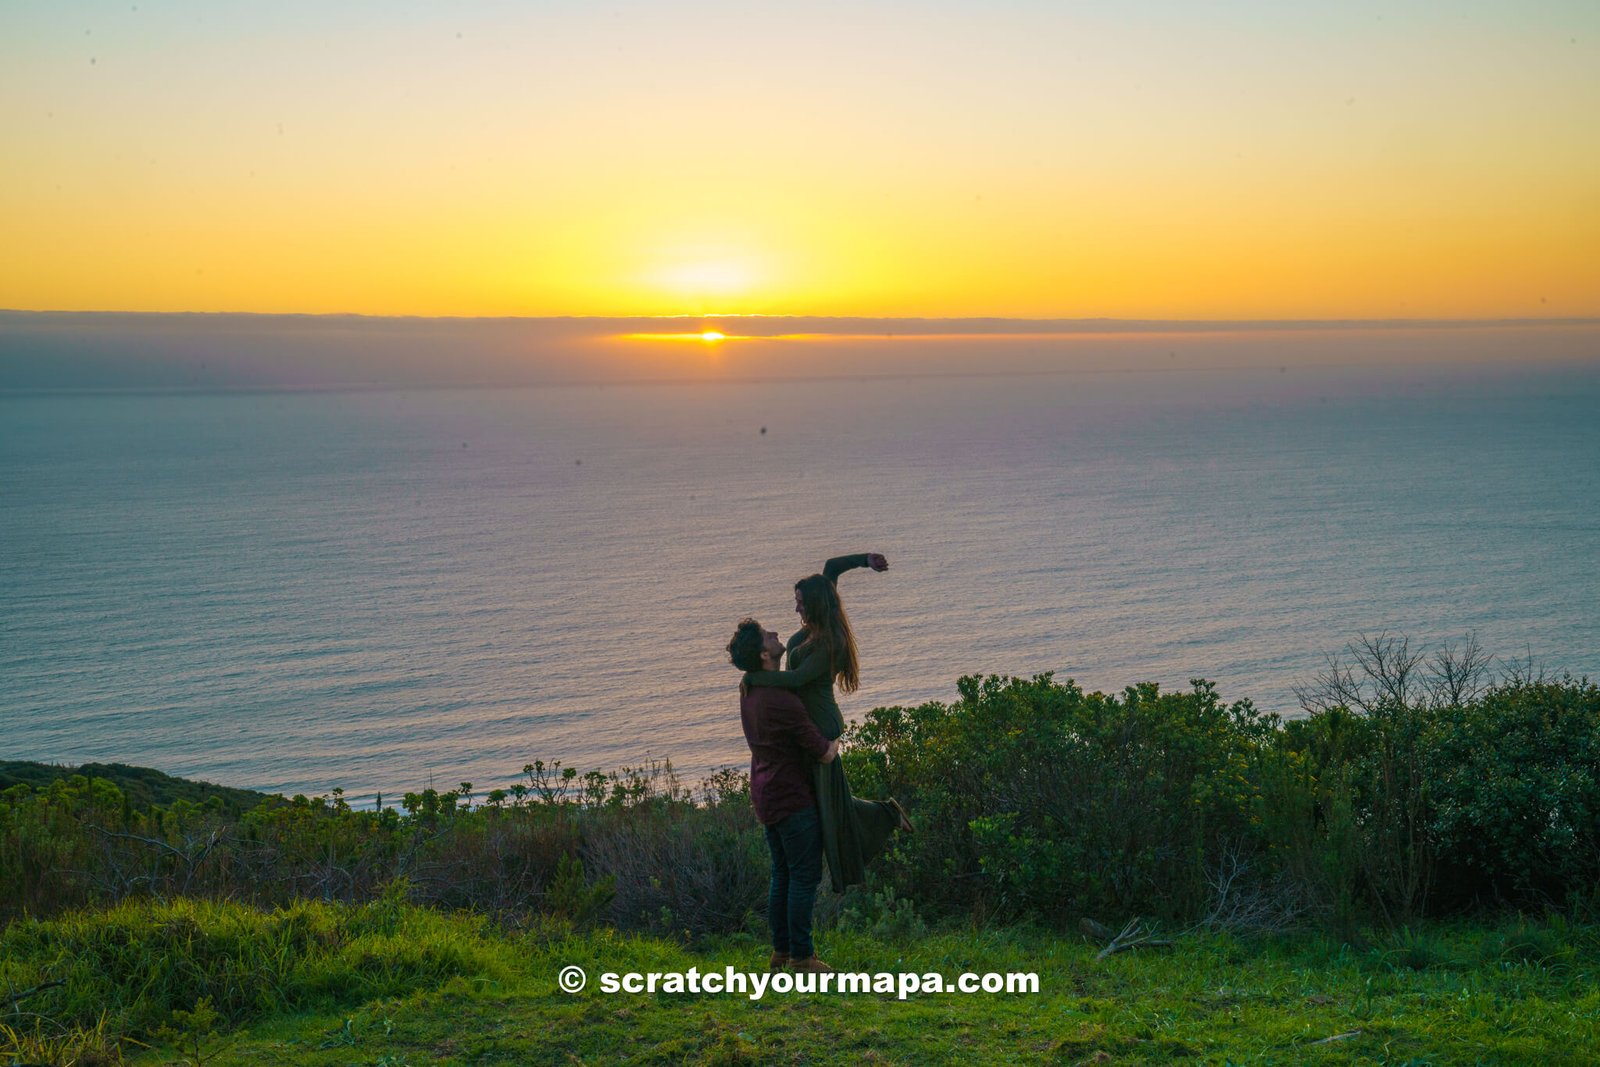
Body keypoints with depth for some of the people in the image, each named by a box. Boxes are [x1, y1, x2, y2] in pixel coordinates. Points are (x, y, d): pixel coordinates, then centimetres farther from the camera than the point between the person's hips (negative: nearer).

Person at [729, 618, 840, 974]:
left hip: (765, 794, 9)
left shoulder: (749, 690, 4)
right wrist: (833, 744, 6)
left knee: (782, 873, 16)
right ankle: (801, 956, 1)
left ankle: (781, 951, 20)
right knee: (805, 874, -2)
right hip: (792, 797, -9)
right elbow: (824, 754, -17)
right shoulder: (783, 701, -23)